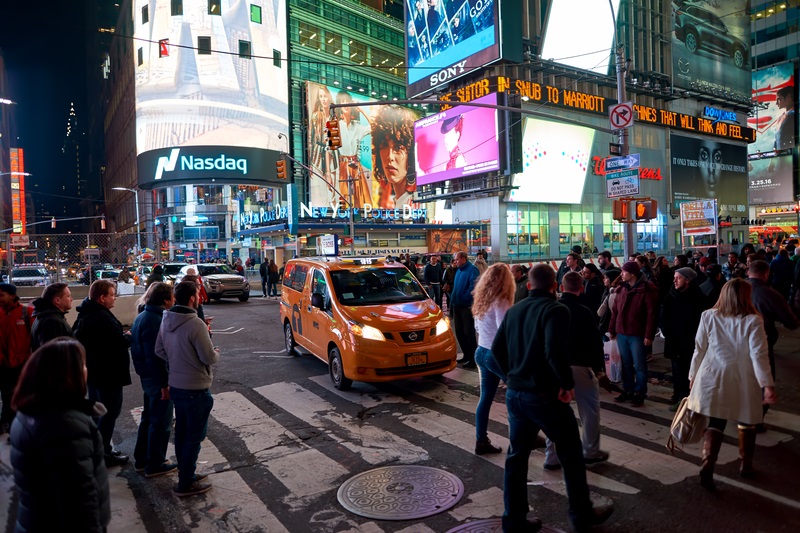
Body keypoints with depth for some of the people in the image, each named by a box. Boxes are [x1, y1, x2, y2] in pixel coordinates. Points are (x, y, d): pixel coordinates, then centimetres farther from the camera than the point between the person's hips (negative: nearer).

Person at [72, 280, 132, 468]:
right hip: (108, 373, -11)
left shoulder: (86, 314, 7)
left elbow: (78, 337, 17)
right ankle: (103, 454, 9)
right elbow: (120, 342, -27)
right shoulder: (102, 318, -26)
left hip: (93, 370, 11)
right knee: (110, 412, 1)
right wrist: (130, 337, -4)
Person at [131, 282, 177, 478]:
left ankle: (141, 460, 33)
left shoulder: (143, 316, 9)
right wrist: (164, 384, -22)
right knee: (161, 422, 3)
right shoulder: (155, 320, -23)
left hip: (147, 376, 10)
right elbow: (155, 356, -25)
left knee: (149, 418, 21)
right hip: (157, 378, -10)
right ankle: (155, 465, 15)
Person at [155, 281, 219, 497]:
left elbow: (159, 350, 9)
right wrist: (217, 354, 0)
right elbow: (208, 357, -21)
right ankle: (186, 484, 13)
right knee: (194, 436, 4)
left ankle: (185, 473, 34)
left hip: (176, 385, 8)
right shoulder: (195, 324, -24)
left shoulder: (166, 320, 1)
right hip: (195, 388, -8)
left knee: (182, 432, 19)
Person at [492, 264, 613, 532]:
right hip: (545, 395, -6)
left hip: (514, 393, 7)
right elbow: (555, 351, -28)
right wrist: (567, 383, -16)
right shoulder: (556, 309, -14)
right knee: (571, 454, 13)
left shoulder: (514, 310, 8)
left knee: (516, 455, 15)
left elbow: (497, 349, 10)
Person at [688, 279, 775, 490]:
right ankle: (745, 465, 31)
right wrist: (768, 384, -13)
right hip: (743, 380, -1)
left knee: (715, 422, 5)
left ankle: (707, 463, -11)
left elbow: (699, 350, 2)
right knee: (746, 422, 20)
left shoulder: (708, 317, -4)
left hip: (713, 378, 1)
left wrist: (693, 375, 12)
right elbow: (759, 355, -16)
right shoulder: (753, 321, -11)